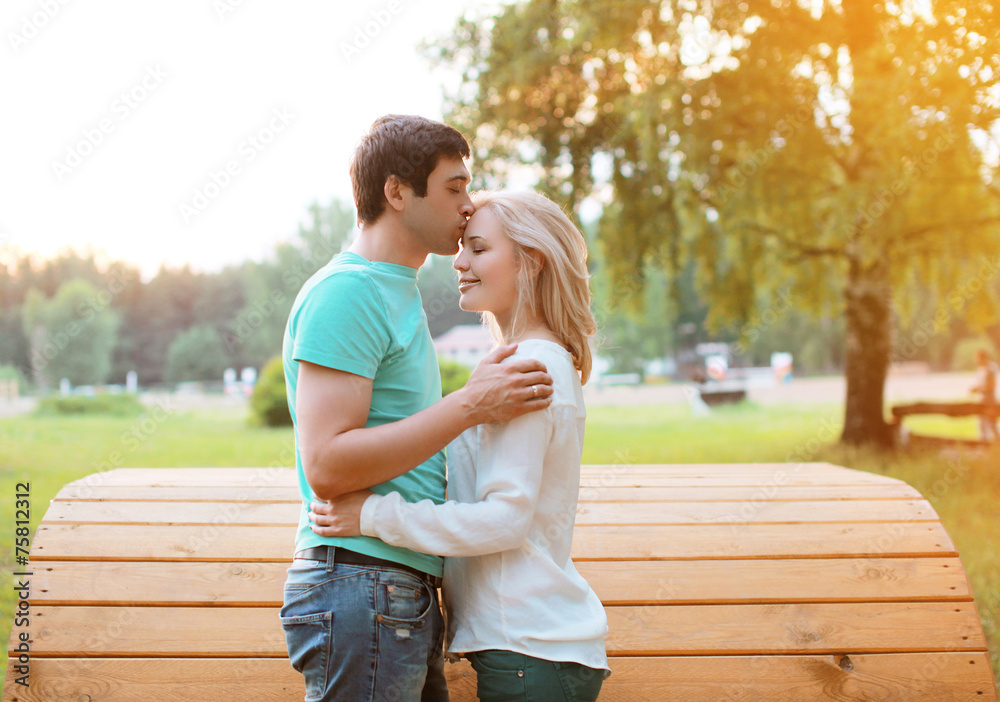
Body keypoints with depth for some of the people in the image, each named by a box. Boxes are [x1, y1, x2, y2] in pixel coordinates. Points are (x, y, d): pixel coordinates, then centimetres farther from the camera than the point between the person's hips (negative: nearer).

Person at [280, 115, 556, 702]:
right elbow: (326, 466, -21)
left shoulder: (399, 293, 19)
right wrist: (470, 405, -20)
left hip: (408, 592, 10)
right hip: (360, 591, -9)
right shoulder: (345, 291, -13)